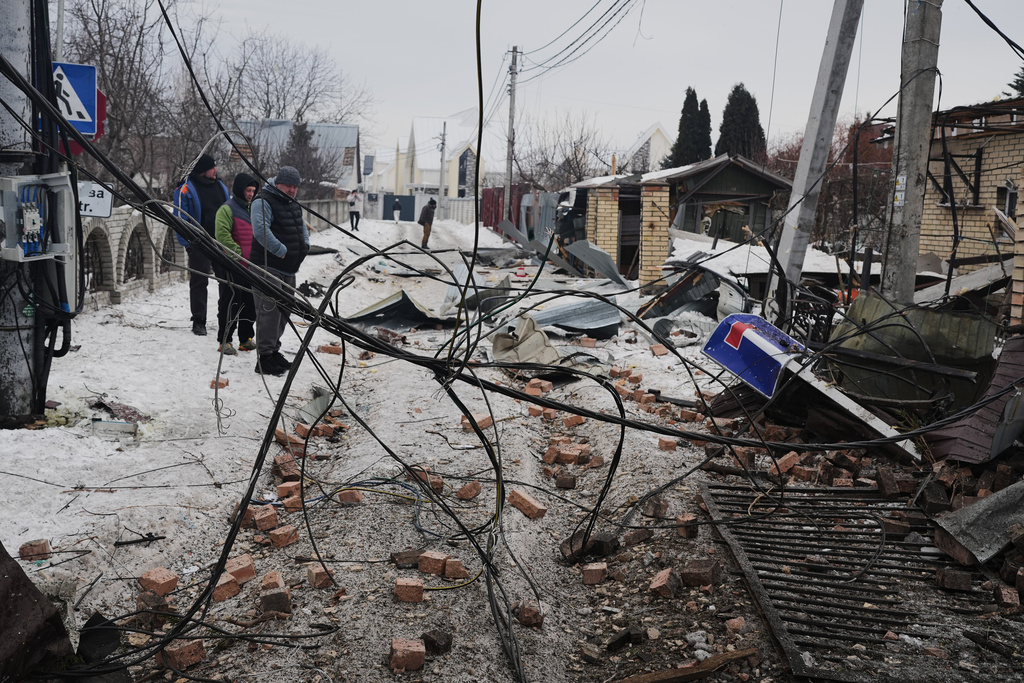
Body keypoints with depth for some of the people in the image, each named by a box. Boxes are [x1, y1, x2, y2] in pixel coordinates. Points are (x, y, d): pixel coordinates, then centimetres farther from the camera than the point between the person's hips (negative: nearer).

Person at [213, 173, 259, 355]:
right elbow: (223, 236, -17)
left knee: (250, 303, 12)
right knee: (231, 302, -5)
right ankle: (224, 341, 2)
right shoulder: (227, 209, -8)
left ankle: (246, 339, 22)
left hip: (252, 265, 8)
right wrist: (237, 253, -18)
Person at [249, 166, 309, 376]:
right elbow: (261, 230, -24)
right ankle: (265, 358, -8)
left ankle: (273, 350, 29)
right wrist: (282, 250, -23)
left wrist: (304, 245, 9)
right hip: (268, 266, -9)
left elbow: (302, 228, 29)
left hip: (288, 269, 10)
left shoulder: (293, 205, 18)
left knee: (284, 311, 16)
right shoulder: (263, 202, -11)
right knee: (269, 311, -11)